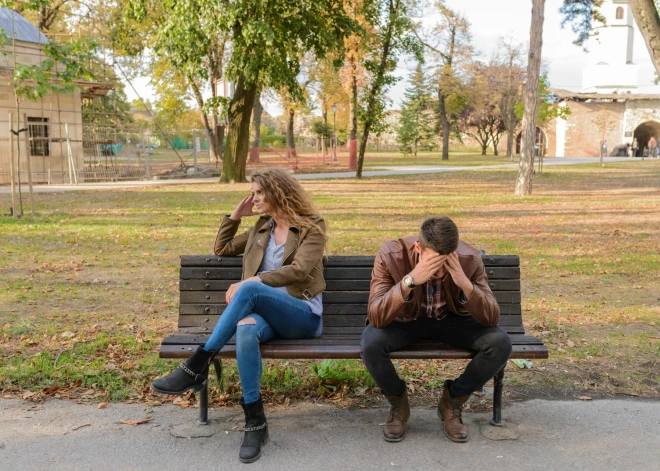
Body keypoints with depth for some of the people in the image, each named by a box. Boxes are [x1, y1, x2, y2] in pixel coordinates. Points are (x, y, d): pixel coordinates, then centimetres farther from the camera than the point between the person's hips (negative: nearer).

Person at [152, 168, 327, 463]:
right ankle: (255, 423, -33)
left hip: (303, 316, -4)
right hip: (266, 313, 4)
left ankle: (197, 367, -32)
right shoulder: (262, 227, 23)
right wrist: (236, 215, 19)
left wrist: (251, 281, -18)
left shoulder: (312, 227, 4)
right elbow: (221, 249, 30)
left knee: (250, 290, -36)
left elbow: (299, 270, -12)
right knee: (246, 328, -36)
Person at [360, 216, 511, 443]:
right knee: (370, 344, -33)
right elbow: (376, 318, -35)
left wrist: (465, 284, -41)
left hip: (453, 321, 2)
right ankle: (398, 403, 0)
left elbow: (491, 319, -24)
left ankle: (453, 400, 2)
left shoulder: (470, 259, -23)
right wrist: (410, 280, -48)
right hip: (405, 320, -1)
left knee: (500, 343, -25)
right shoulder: (391, 255, -28)